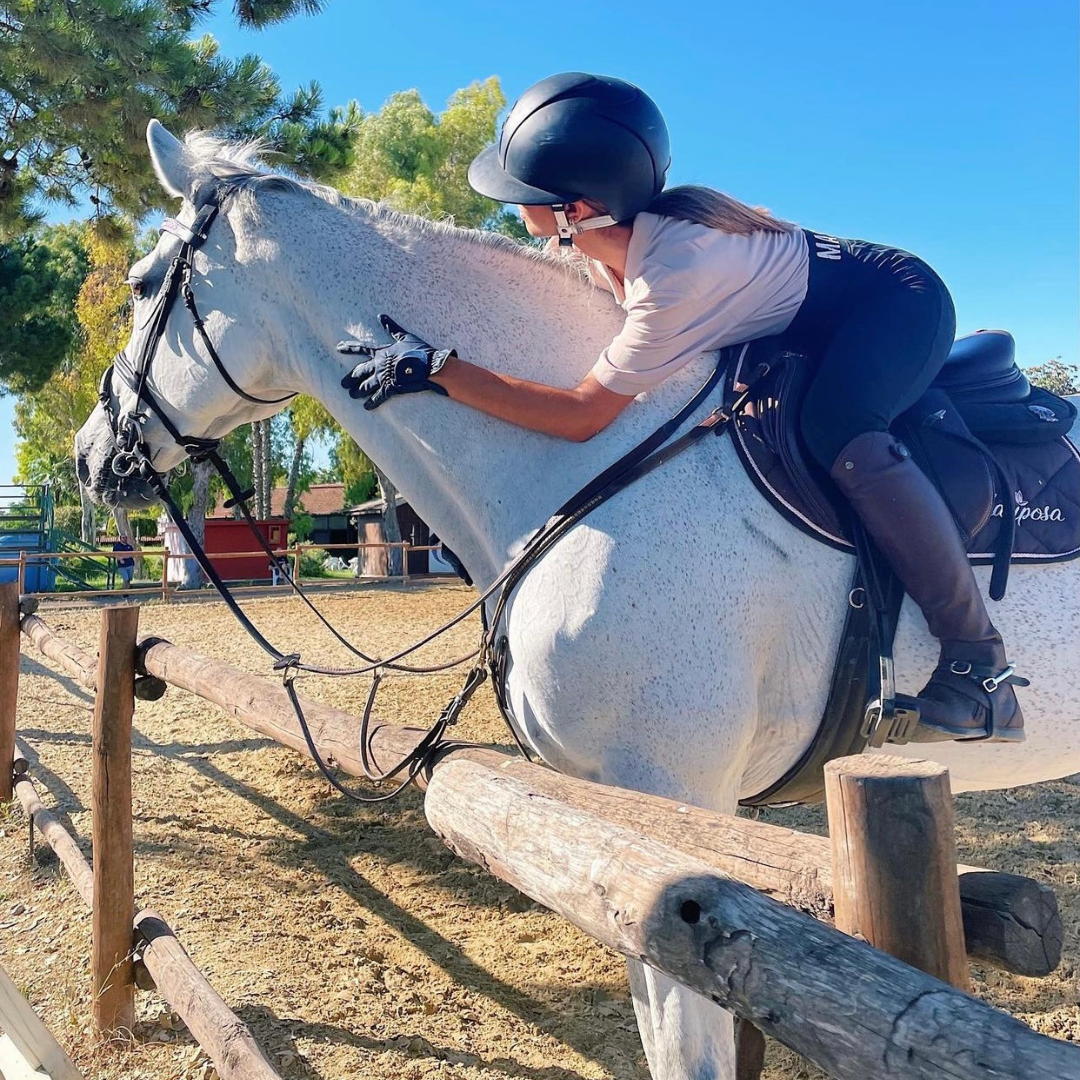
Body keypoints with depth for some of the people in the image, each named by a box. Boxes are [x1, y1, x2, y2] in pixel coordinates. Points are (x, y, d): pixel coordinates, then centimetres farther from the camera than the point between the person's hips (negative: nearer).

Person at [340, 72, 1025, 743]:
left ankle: (979, 660, -25)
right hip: (815, 332, 9)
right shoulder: (610, 232, -11)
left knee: (837, 433, -37)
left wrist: (436, 369, -34)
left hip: (897, 302, -9)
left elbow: (584, 414, -33)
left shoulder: (676, 272, -38)